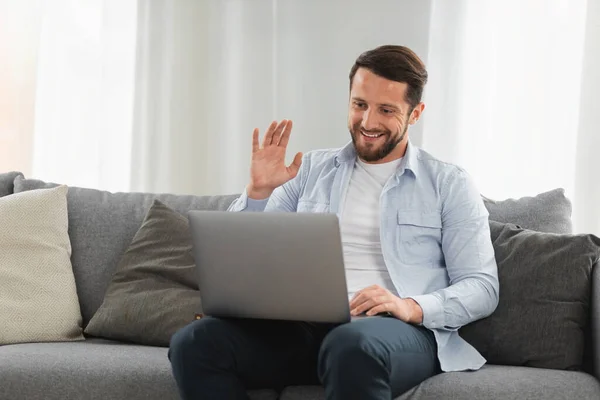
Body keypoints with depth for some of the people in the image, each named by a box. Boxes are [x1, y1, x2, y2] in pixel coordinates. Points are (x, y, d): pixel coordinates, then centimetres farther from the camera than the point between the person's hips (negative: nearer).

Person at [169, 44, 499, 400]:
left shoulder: (450, 185, 10)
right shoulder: (312, 169, 19)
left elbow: (482, 287, 3)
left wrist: (412, 307, -16)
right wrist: (258, 192, -1)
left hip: (399, 331, -3)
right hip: (305, 327, 4)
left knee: (352, 346, -41)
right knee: (195, 343, -24)